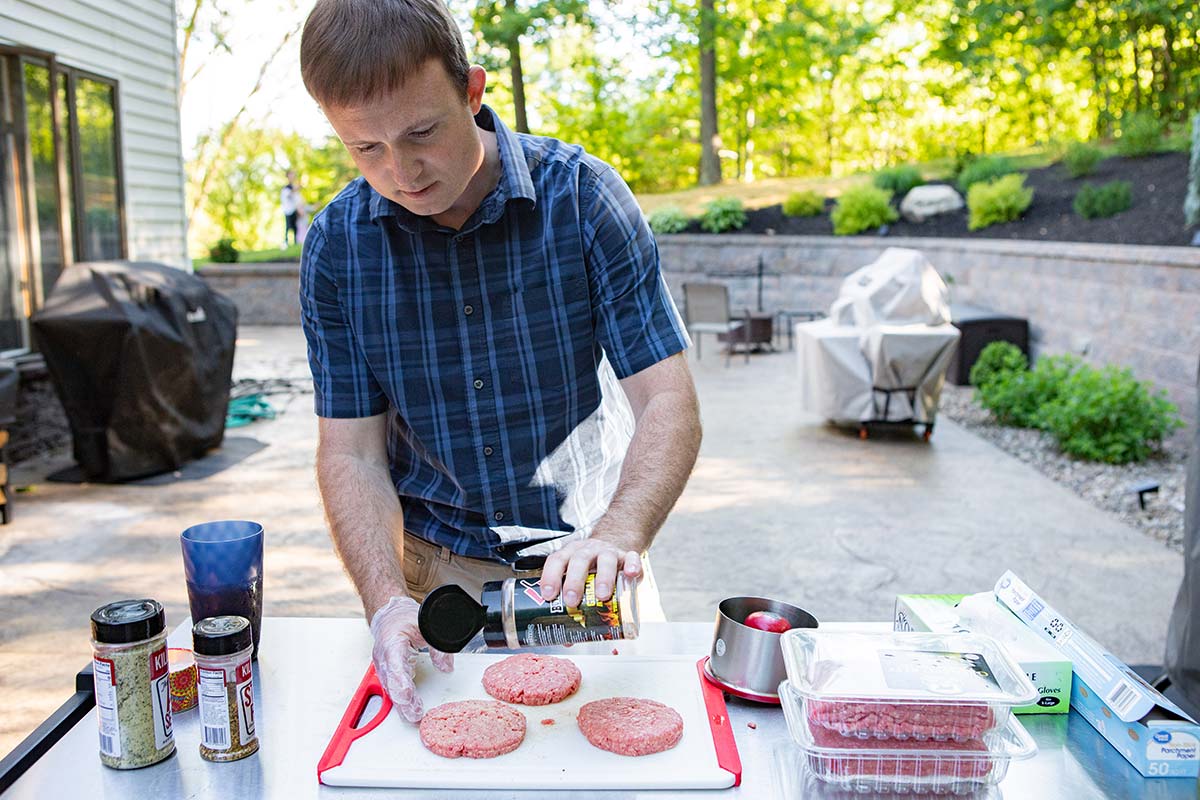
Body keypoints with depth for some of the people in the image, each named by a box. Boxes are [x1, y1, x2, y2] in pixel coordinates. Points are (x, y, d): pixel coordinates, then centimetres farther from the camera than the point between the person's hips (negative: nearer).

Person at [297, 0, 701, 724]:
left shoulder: (583, 196, -15)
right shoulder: (336, 244, -9)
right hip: (435, 567, 2)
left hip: (579, 564, -1)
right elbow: (352, 453, -7)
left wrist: (618, 535, -35)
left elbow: (668, 404, -18)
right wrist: (388, 602, -23)